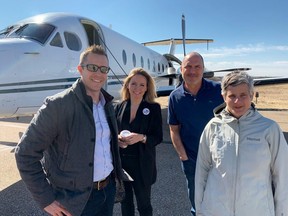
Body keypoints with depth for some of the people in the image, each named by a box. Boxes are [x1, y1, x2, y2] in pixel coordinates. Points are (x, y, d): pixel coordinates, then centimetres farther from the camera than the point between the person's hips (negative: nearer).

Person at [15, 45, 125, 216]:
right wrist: (46, 200, -13)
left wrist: (115, 174, 9)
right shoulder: (57, 105, -18)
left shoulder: (108, 104, 2)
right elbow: (25, 153, -15)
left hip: (109, 187, 6)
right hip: (77, 198, -6)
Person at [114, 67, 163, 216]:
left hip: (142, 165, -3)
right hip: (121, 162, 3)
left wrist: (141, 137, -25)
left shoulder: (154, 108, -7)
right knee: (125, 203, 20)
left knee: (144, 203, 15)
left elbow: (158, 137, -7)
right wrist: (117, 138, -13)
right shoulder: (119, 107, 2)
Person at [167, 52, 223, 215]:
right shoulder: (175, 97, -6)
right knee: (195, 196, 21)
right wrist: (183, 156, -5)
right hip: (191, 158, 2)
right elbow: (174, 130, -1)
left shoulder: (218, 90, -11)